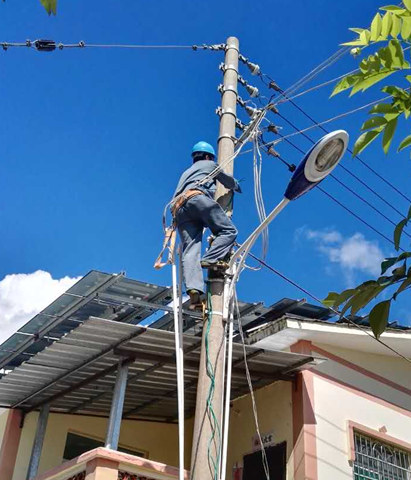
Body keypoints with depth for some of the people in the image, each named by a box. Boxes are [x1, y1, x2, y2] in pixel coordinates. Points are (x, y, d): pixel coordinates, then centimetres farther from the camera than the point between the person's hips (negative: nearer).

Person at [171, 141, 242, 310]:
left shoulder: (186, 172, 44)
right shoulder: (209, 165, 28)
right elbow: (230, 182, 37)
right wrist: (237, 187, 59)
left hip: (179, 207, 5)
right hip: (197, 198, -5)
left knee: (190, 250, -13)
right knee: (229, 230, -4)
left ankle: (193, 290, -34)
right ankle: (210, 259, -30)